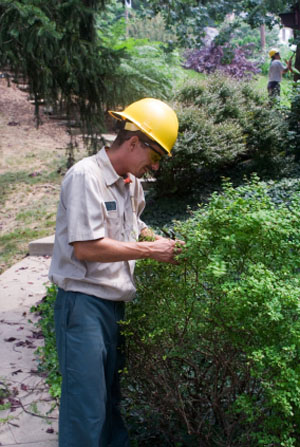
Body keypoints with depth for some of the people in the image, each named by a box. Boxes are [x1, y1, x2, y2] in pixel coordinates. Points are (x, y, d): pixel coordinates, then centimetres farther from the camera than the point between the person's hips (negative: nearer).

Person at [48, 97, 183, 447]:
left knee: (114, 397, 17)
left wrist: (164, 242, 14)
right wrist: (150, 251, -15)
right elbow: (85, 247, -21)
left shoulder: (131, 183, 13)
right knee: (86, 406, -2)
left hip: (115, 303, 8)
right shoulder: (86, 175, -14)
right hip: (83, 303, -8)